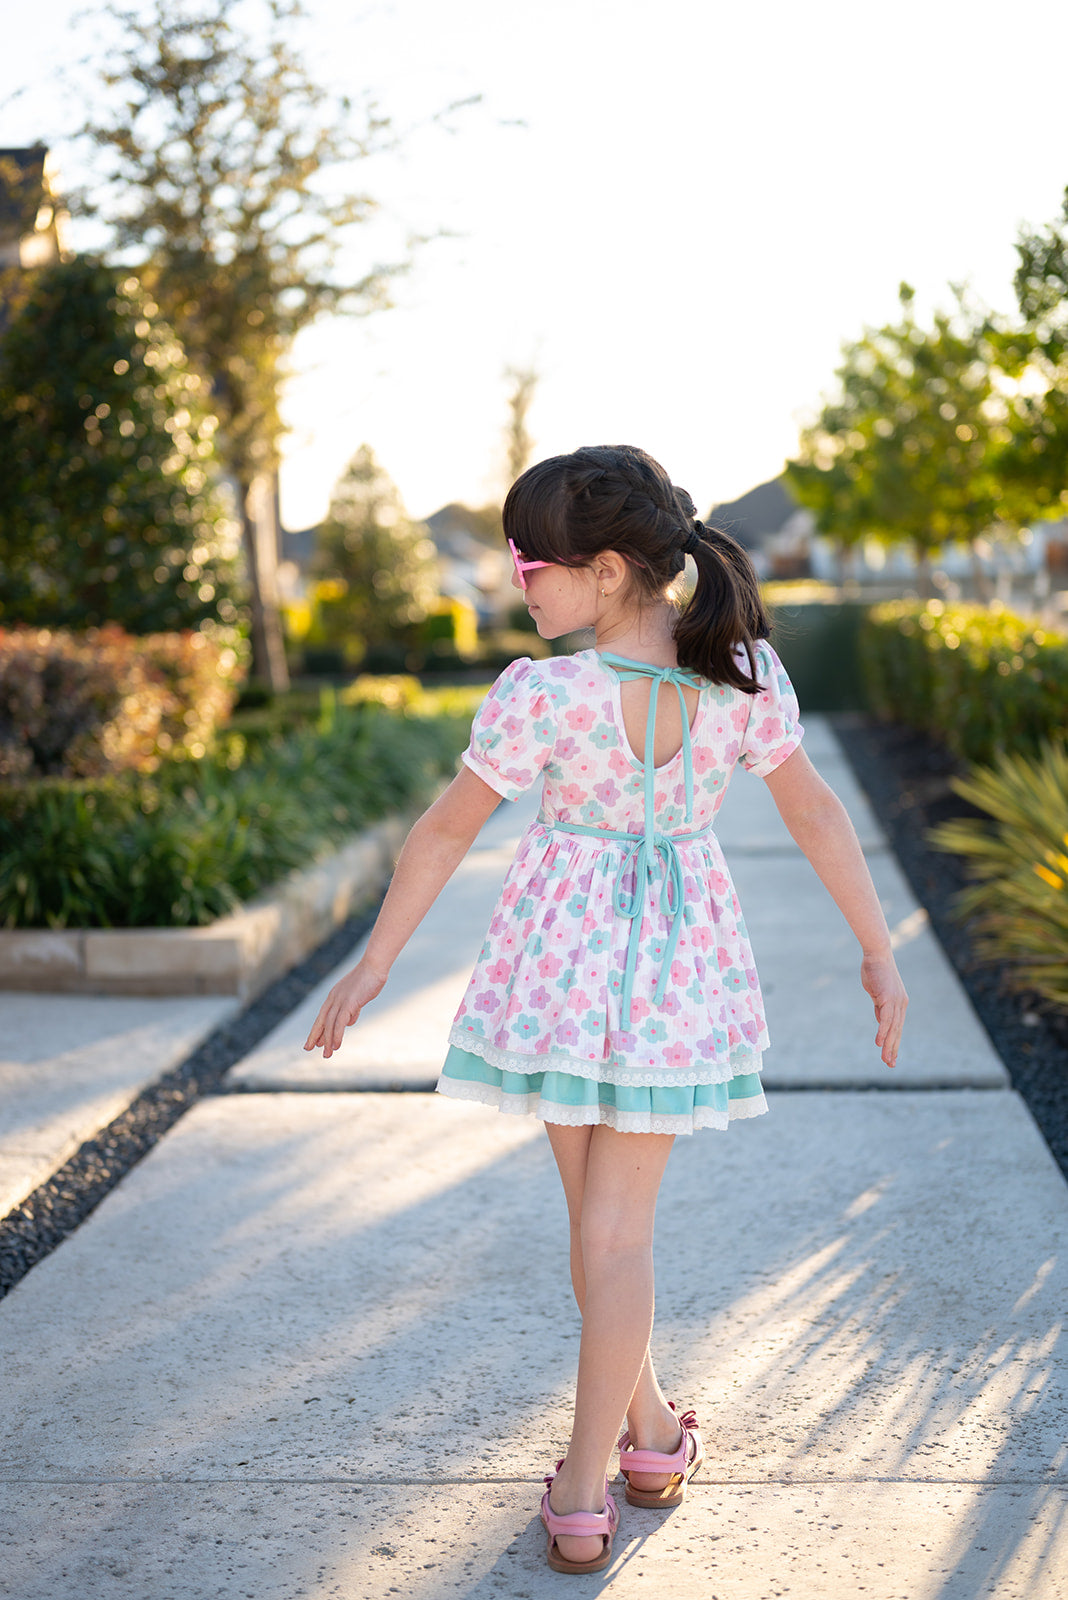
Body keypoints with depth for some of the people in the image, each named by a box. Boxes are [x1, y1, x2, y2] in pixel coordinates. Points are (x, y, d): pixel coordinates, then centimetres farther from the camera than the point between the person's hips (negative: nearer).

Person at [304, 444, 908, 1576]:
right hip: (682, 954, 3)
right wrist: (878, 953, 9)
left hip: (564, 950, -2)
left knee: (592, 1209, 17)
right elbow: (816, 815, -1)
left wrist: (370, 968, 0)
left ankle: (647, 1419, 32)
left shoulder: (541, 695, -19)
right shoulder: (747, 675, -8)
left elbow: (447, 829, -10)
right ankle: (585, 1485, 13)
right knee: (619, 1224, 9)